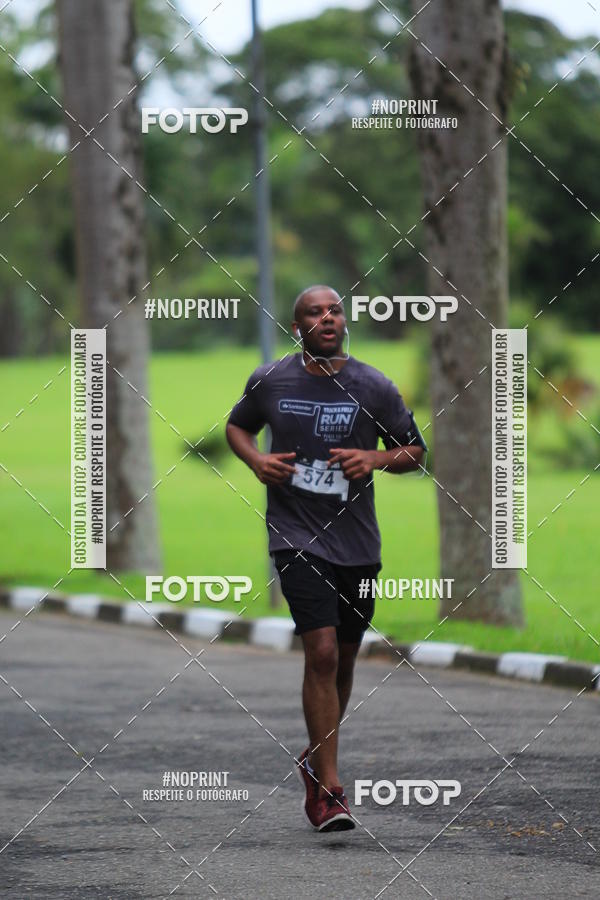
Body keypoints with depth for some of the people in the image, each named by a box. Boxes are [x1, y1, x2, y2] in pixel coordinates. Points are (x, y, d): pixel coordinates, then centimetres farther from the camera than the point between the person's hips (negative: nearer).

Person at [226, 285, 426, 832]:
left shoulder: (374, 388, 0)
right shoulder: (269, 381, 0)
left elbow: (414, 451, 9)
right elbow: (237, 426, 18)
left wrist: (374, 459, -11)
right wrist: (256, 460, -2)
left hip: (357, 540, 3)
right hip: (296, 535, -3)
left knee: (344, 660, 13)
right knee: (322, 652, -16)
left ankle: (316, 760, 38)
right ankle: (329, 789, -14)